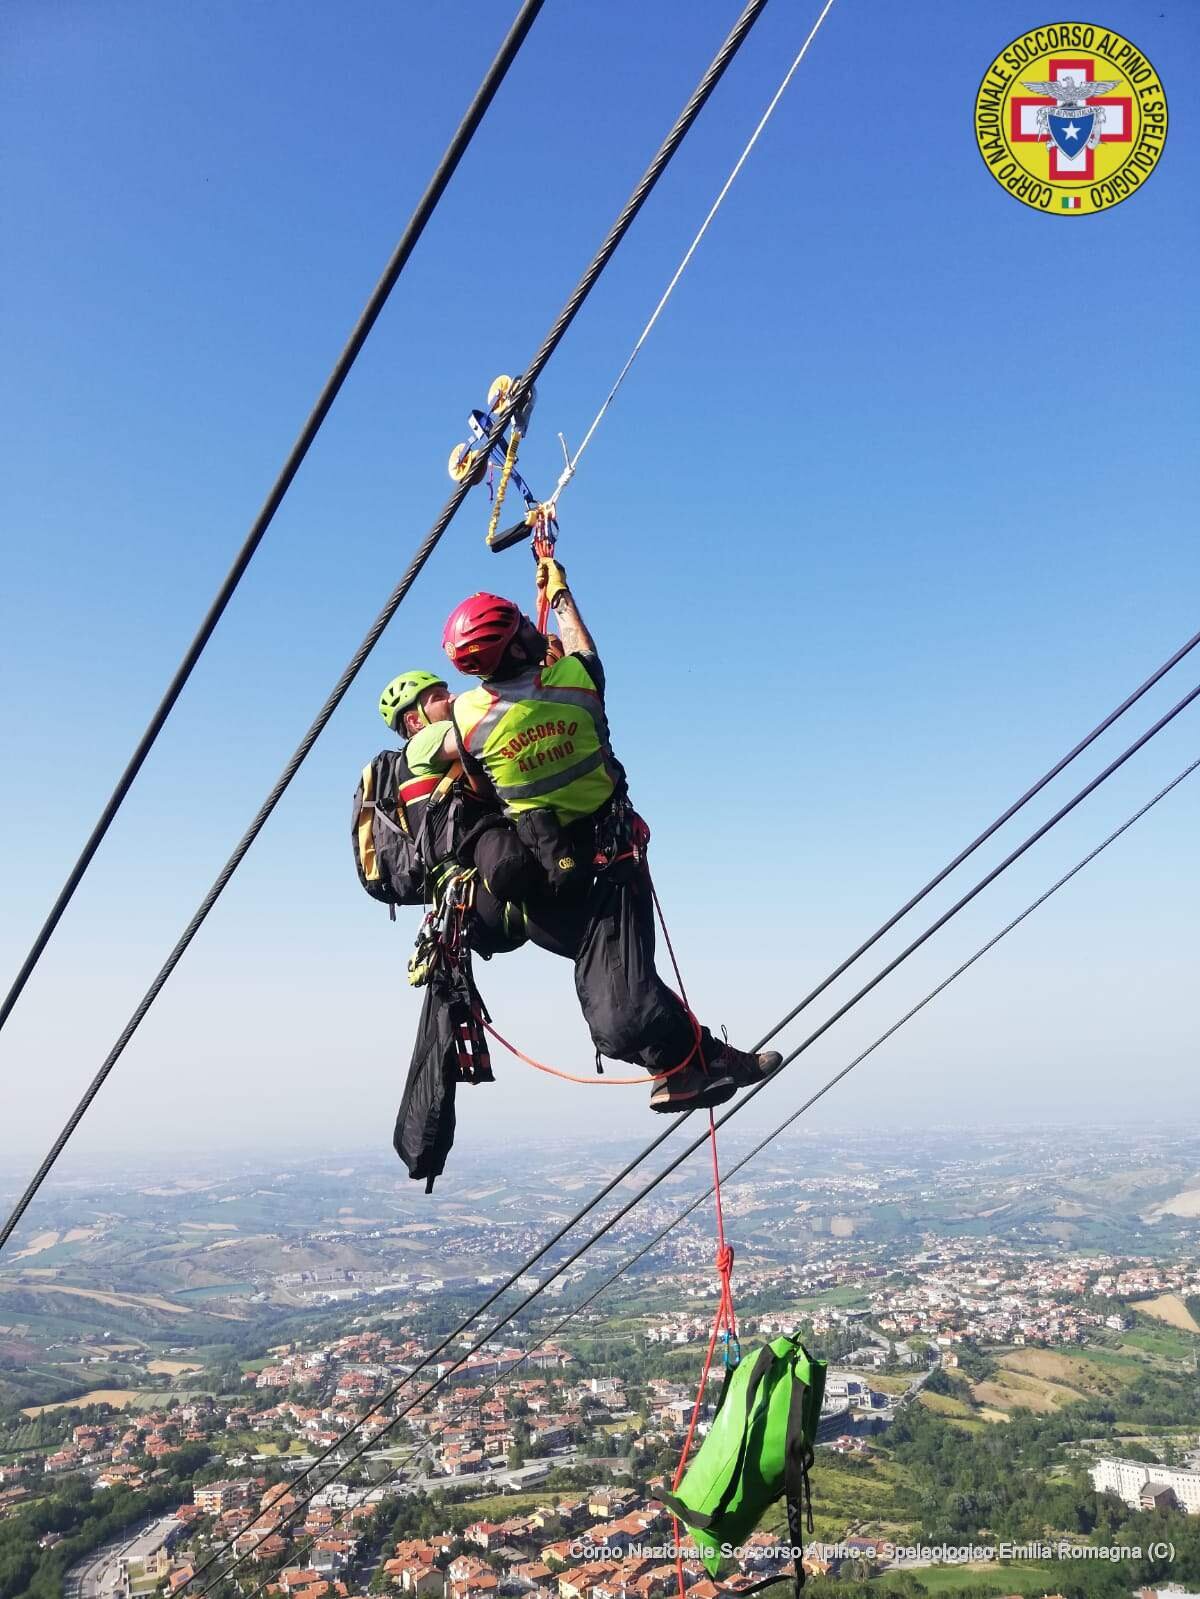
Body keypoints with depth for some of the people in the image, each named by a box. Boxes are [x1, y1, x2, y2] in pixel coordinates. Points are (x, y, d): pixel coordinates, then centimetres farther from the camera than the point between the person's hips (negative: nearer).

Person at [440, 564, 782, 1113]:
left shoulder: (465, 716, -7)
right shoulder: (575, 679, -7)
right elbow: (579, 643, 19)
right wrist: (558, 589, 35)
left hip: (538, 879, 0)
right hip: (610, 857, 0)